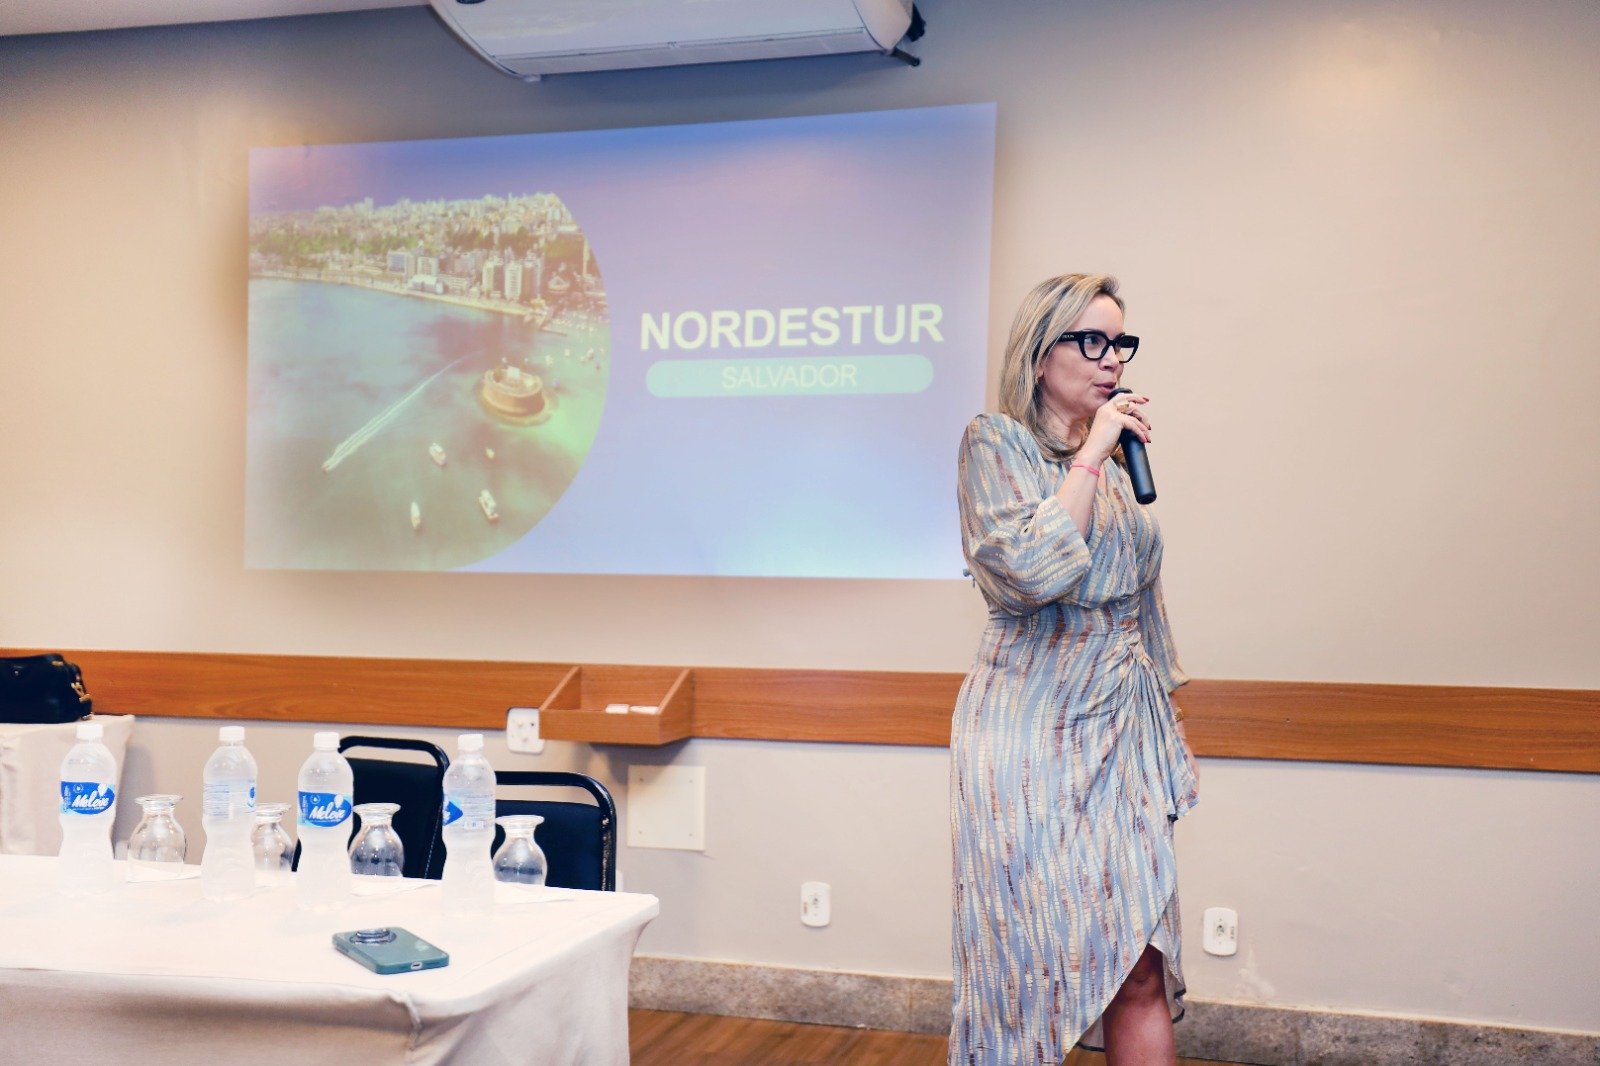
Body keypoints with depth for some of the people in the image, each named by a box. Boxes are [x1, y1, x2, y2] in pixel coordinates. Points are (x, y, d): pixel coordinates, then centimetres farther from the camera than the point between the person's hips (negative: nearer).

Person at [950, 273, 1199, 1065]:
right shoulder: (996, 442, -5)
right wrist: (1093, 453, -15)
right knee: (1033, 961, 2)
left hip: (1123, 731, 6)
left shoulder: (1115, 460, 14)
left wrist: (1166, 741, 20)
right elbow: (1032, 569, -22)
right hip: (1033, 727, -6)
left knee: (1142, 969, 1)